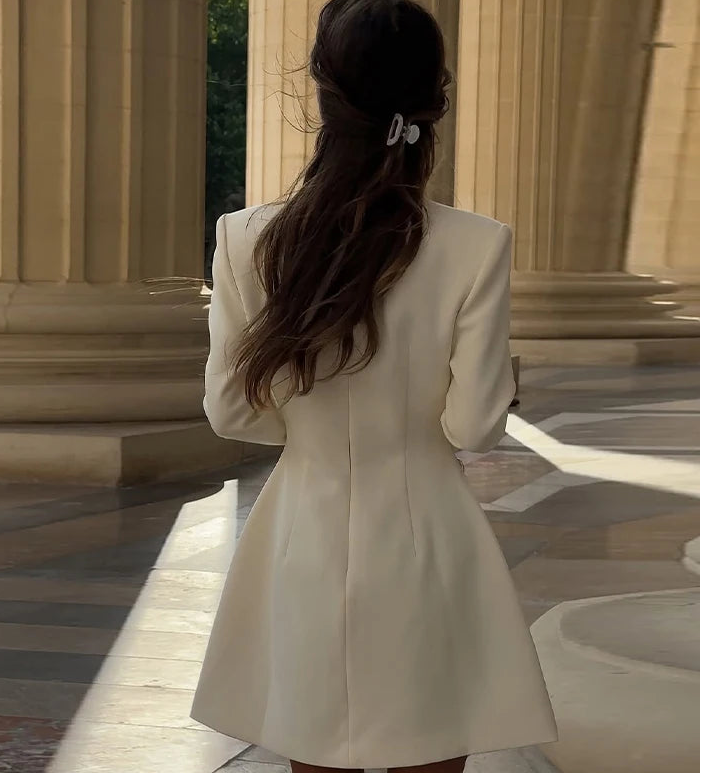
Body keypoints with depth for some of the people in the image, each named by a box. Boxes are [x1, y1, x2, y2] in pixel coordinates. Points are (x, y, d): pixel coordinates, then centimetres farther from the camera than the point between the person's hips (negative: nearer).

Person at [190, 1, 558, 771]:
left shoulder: (249, 239, -10)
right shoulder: (477, 247, -15)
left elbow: (230, 411, -2)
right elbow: (474, 426, -12)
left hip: (307, 536, 2)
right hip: (422, 538, -2)